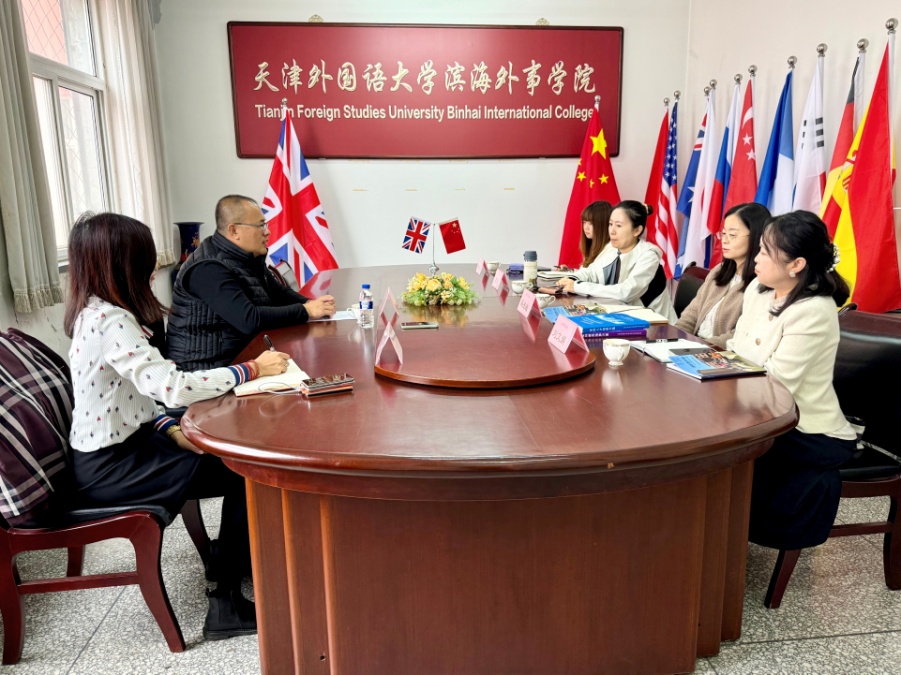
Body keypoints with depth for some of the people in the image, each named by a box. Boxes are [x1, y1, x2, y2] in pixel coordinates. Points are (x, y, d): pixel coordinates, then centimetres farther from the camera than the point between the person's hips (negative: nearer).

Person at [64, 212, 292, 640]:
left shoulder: (95, 313, 5)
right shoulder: (111, 322, -25)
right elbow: (173, 387, -33)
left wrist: (169, 428, -3)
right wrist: (251, 370, -22)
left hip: (119, 447, 9)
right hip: (108, 469, -9)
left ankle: (232, 558, 21)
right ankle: (227, 605, 4)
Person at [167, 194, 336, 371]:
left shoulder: (248, 257, 8)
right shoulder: (209, 269, -21)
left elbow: (280, 294, 14)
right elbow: (250, 320, -29)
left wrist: (311, 304, -7)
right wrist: (305, 311, -21)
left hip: (244, 355, 9)